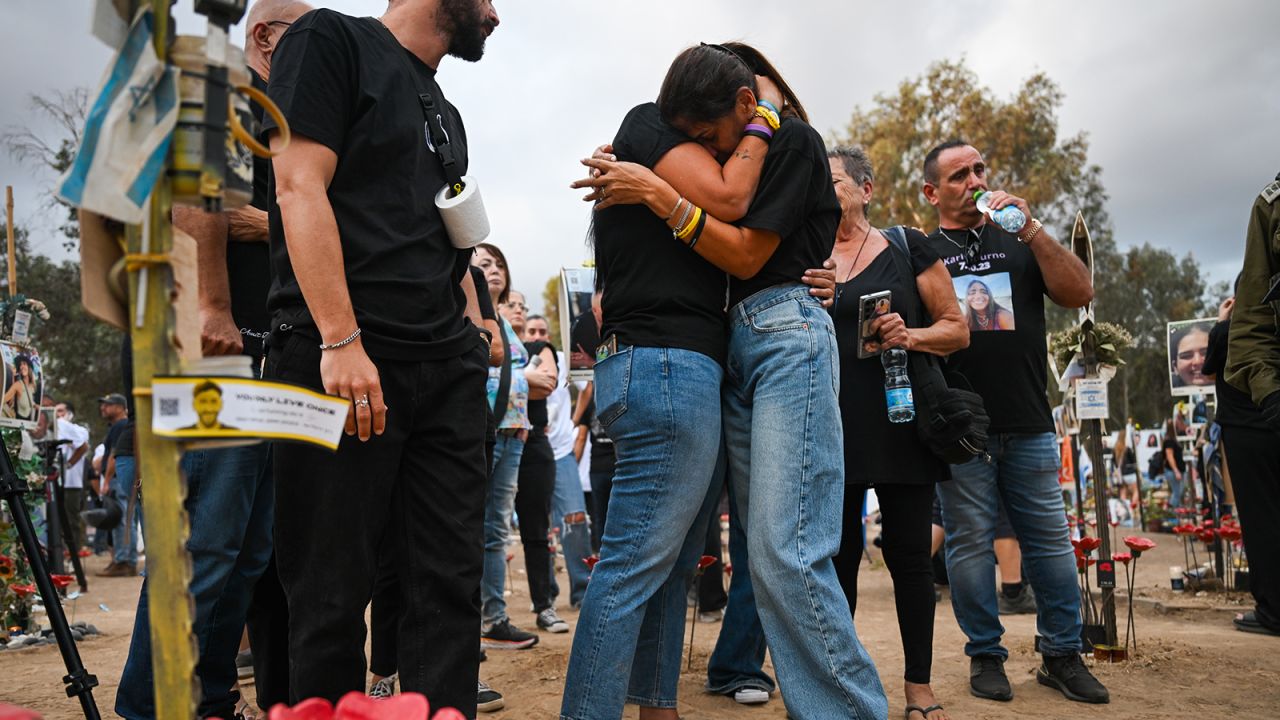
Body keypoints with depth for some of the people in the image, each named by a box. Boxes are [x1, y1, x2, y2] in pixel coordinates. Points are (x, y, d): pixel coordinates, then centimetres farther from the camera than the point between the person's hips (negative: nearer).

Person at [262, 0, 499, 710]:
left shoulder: (445, 112, 24)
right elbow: (300, 187, -10)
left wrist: (471, 344, 14)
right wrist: (341, 342, -18)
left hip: (449, 372, 7)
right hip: (342, 360, -7)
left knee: (451, 579, 4)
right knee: (333, 591, 0)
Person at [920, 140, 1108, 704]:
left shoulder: (1019, 242, 15)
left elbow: (1080, 293, 4)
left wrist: (1032, 230, -5)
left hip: (1028, 425, 2)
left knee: (1050, 540, 5)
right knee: (969, 543, 2)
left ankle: (1062, 655, 17)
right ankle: (986, 657, 15)